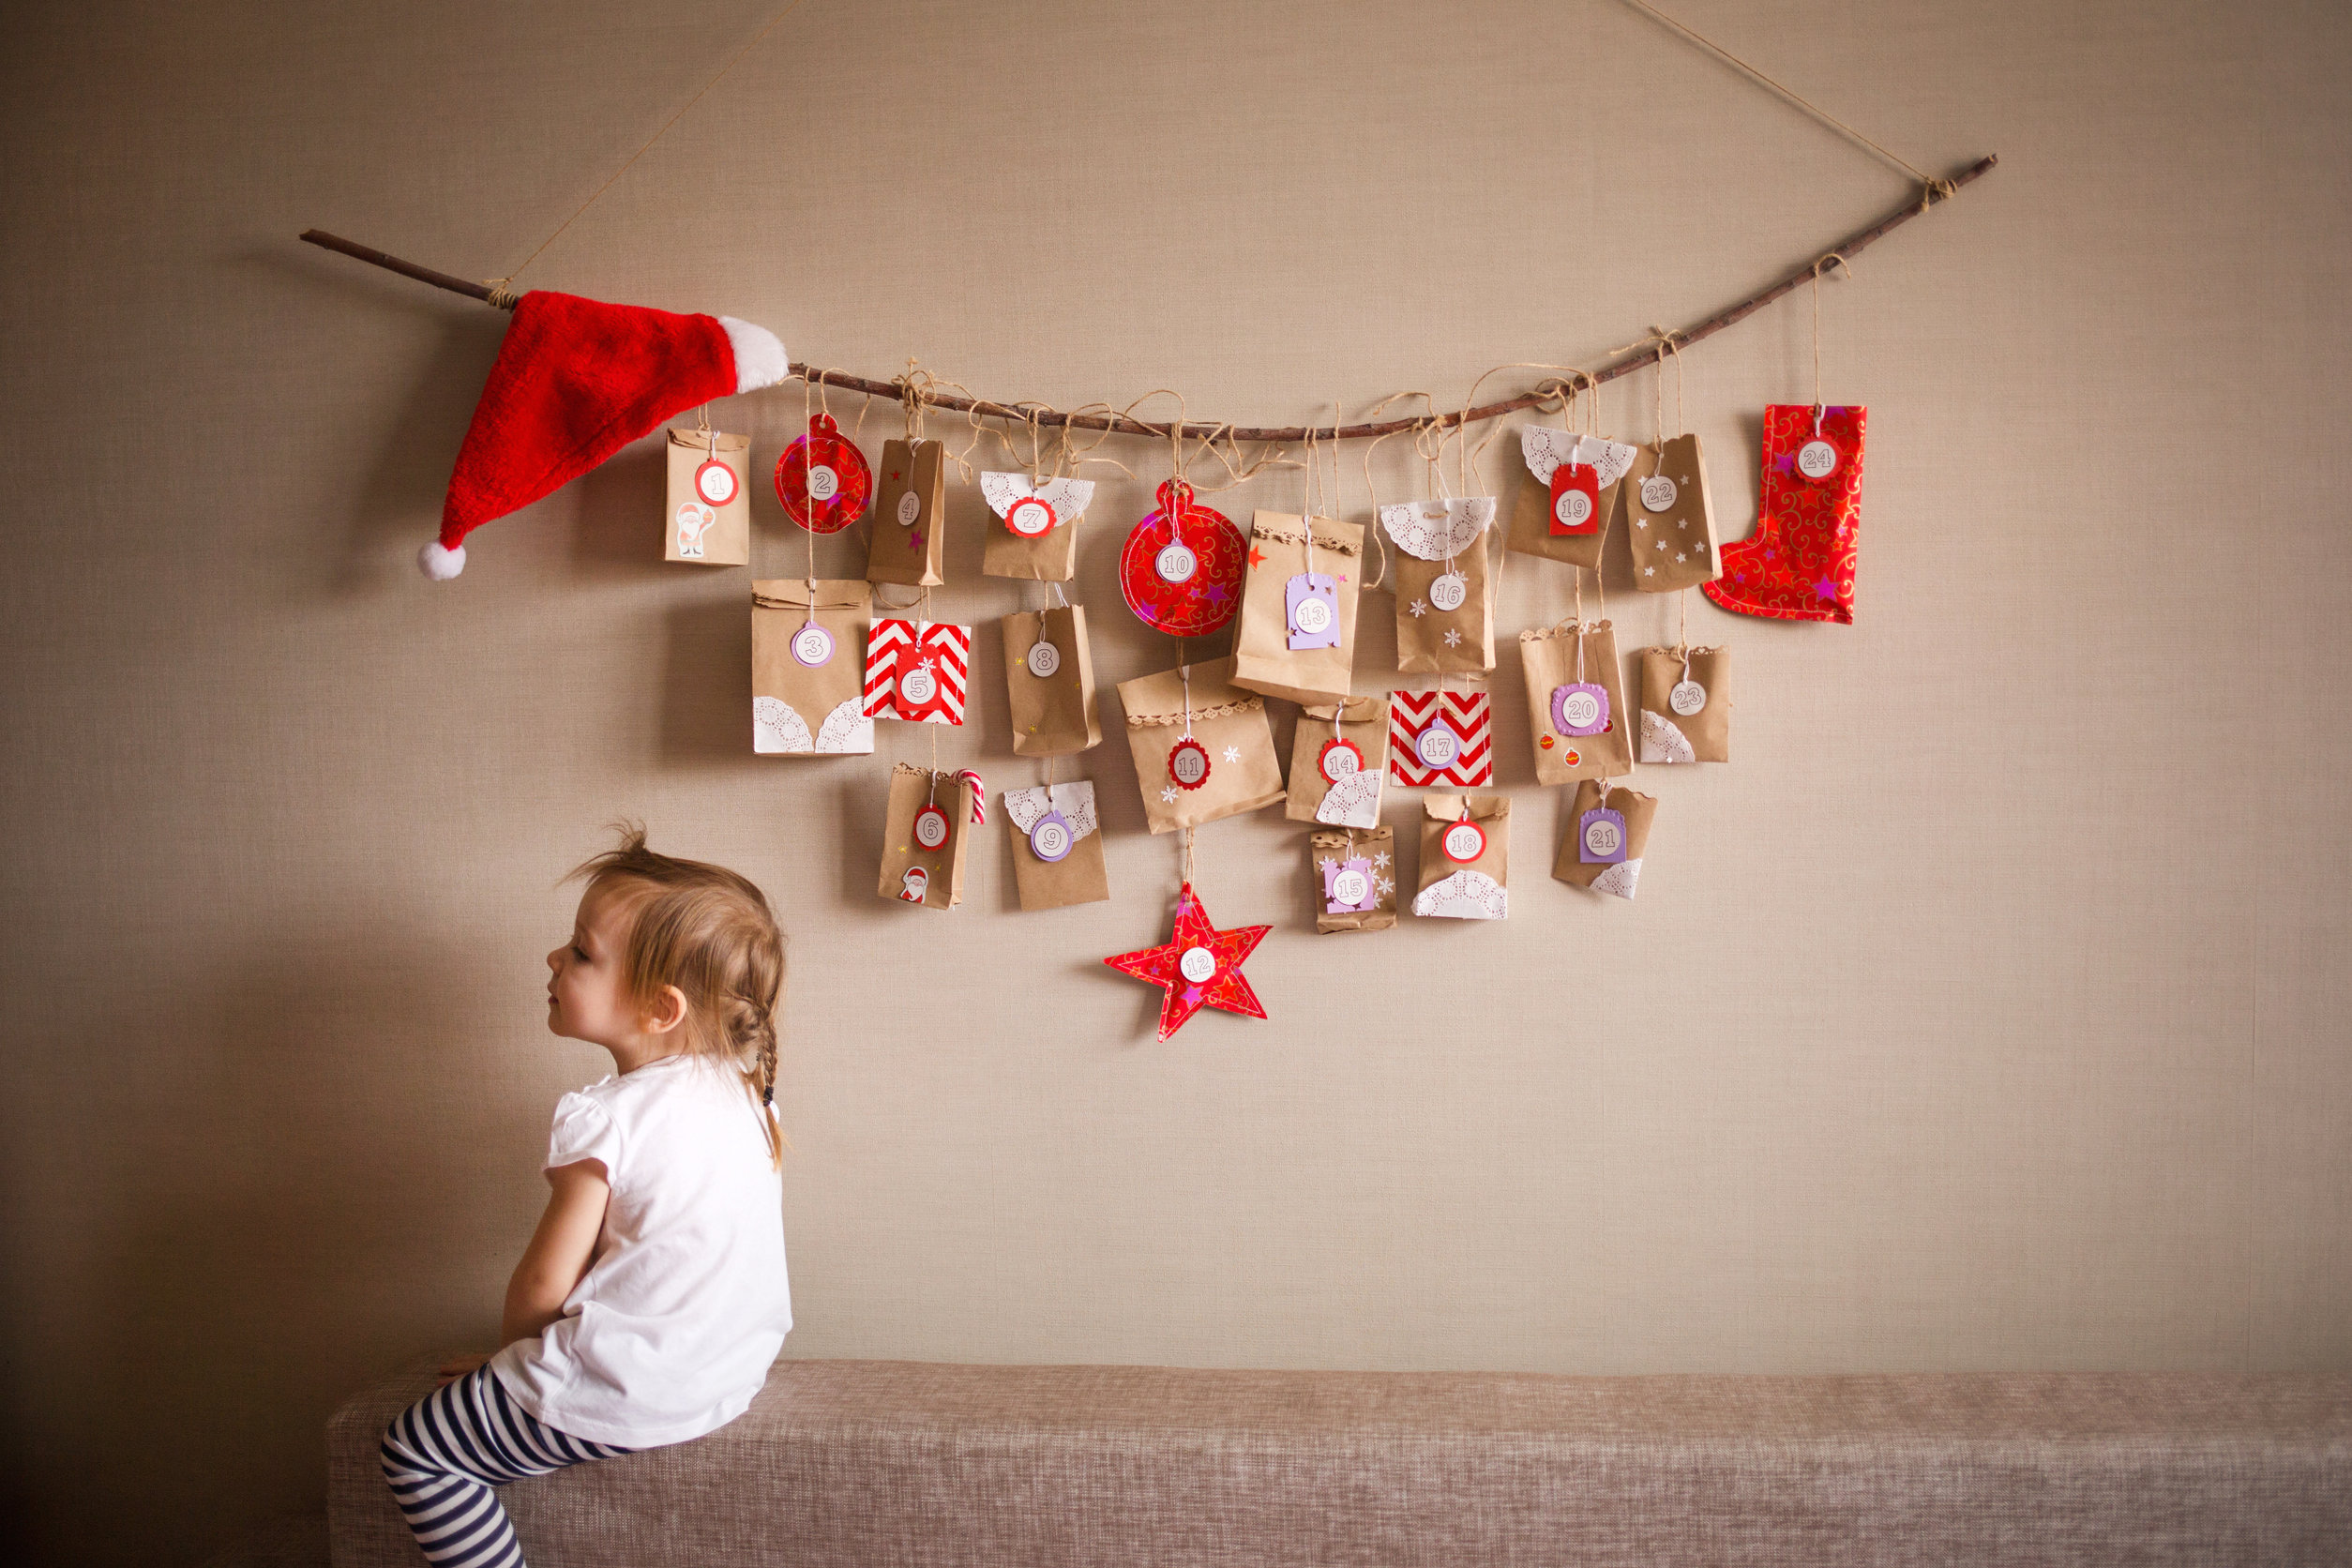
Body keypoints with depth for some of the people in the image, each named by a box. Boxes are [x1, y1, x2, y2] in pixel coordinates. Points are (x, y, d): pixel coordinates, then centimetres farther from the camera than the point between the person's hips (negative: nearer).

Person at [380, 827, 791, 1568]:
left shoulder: (607, 1117, -20)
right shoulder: (744, 1087, 2)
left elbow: (546, 1282, -16)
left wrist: (507, 1354, 6)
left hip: (631, 1394, -9)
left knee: (412, 1447, 3)